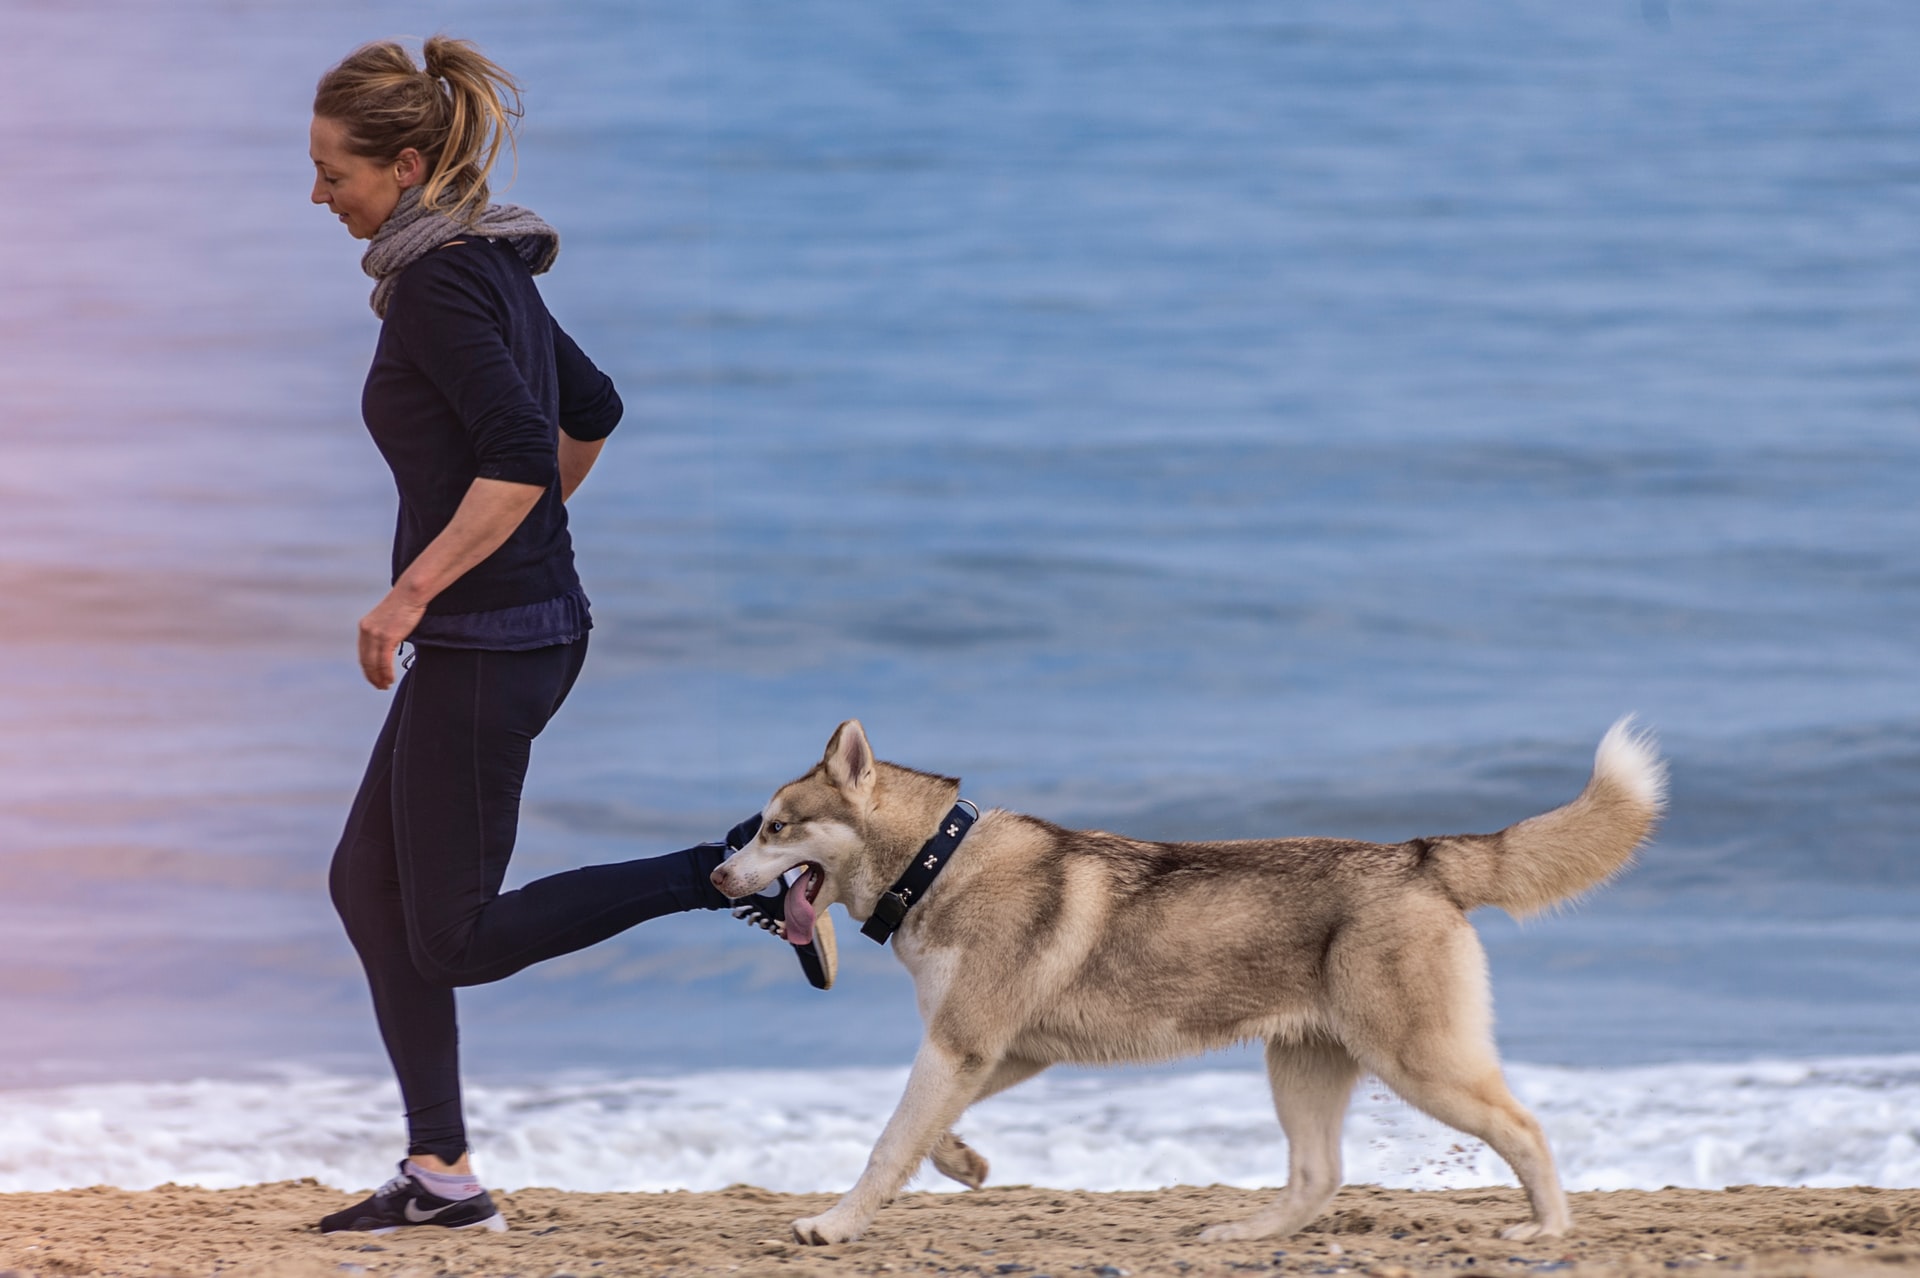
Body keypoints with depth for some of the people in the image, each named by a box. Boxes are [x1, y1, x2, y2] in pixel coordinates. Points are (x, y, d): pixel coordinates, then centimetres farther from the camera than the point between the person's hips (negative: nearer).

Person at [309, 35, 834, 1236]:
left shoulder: (440, 283, -17)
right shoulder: (490, 266, 12)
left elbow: (518, 457, -27)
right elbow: (591, 408, 25)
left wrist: (413, 592, -22)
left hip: (487, 640, -10)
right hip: (526, 622, 10)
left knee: (455, 942, -3)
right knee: (369, 884, 13)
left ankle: (742, 871, -6)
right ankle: (442, 1173, 13)